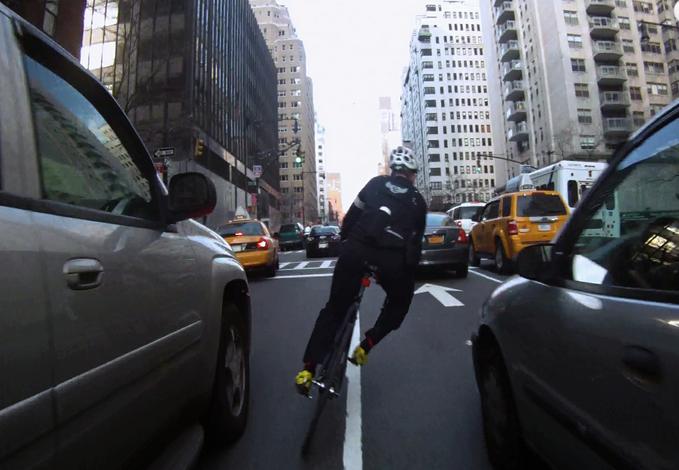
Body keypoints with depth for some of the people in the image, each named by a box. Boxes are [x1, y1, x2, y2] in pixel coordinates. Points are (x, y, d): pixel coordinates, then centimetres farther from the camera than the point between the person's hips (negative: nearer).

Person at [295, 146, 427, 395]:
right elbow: (416, 241, 23)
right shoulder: (418, 201, 23)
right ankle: (364, 347, 19)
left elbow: (351, 216, 14)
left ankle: (308, 369, 11)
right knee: (399, 303, 29)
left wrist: (345, 241, 25)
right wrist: (410, 270, 33)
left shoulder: (376, 183, 21)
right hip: (393, 257, 0)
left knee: (335, 307, 12)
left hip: (357, 248, 1)